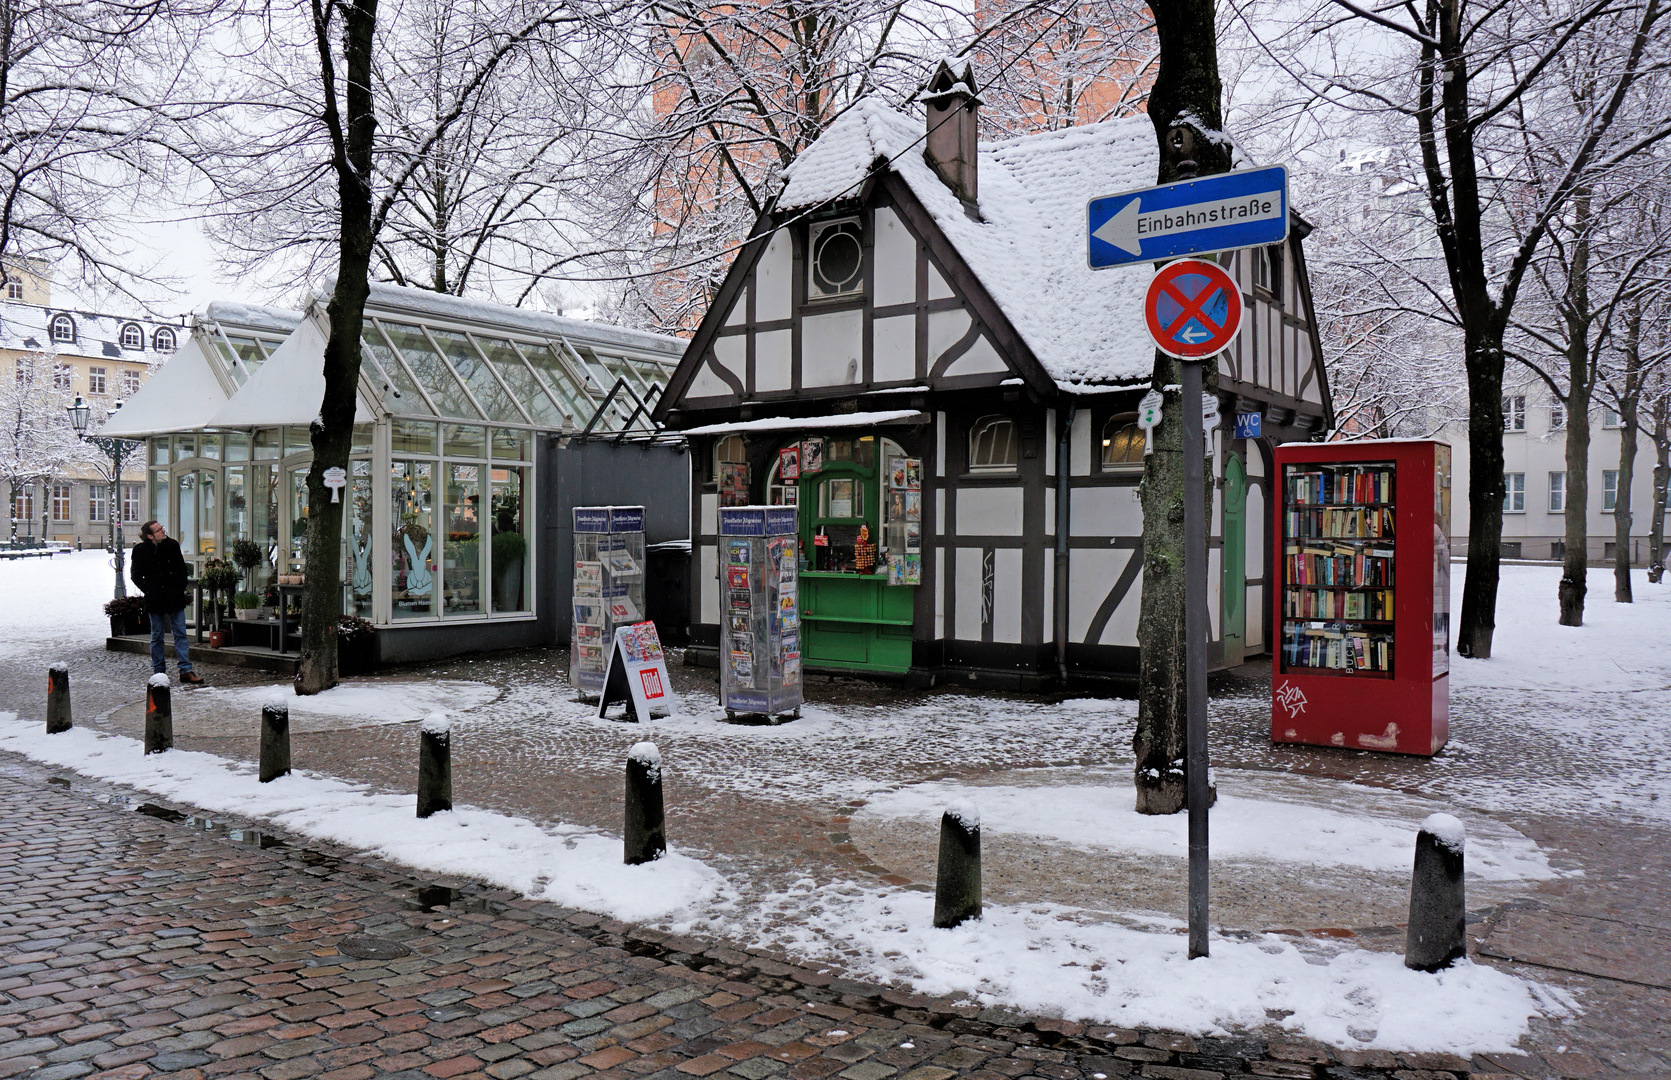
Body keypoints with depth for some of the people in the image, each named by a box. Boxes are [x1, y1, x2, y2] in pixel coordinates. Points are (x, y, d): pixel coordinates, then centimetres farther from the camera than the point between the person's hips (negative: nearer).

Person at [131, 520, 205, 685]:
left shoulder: (173, 545, 4)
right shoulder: (140, 550, -3)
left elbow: (182, 569, 12)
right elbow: (136, 576, 1)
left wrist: (180, 588, 1)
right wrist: (148, 590, -9)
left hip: (175, 597, 2)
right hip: (155, 600, -2)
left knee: (181, 633, -1)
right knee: (157, 635, 7)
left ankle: (185, 671, -1)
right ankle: (158, 671, 15)